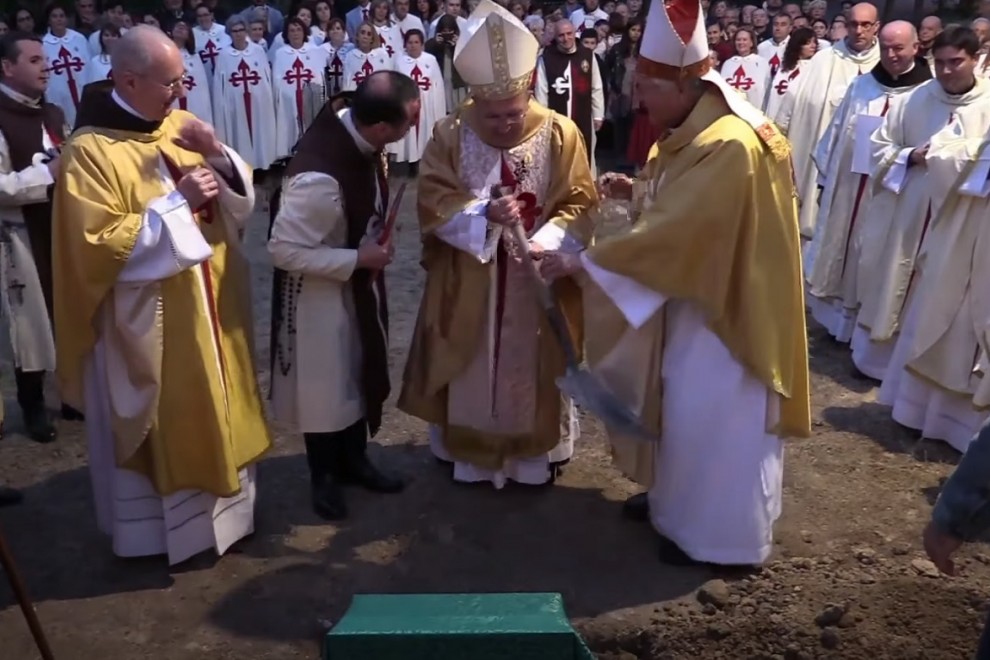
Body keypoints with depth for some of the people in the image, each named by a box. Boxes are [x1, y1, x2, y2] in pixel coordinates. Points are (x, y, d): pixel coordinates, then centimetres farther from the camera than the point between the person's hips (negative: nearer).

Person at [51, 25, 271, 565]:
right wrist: (175, 202, -23)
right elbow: (101, 244, -21)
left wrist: (219, 156, -13)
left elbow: (241, 198, 7)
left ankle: (218, 506, 39)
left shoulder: (179, 125, 3)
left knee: (214, 410, 19)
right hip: (148, 319, -6)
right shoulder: (90, 151, -16)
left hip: (209, 303, 7)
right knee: (163, 424, 8)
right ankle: (163, 527, 27)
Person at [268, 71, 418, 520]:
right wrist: (358, 259, -23)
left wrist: (374, 242, 1)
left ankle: (353, 459, 43)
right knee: (325, 383, 12)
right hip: (320, 292, -8)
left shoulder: (352, 129, -12)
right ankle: (324, 475, 35)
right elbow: (284, 250, -29)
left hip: (358, 281, 8)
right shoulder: (320, 179, -38)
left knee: (359, 370, 22)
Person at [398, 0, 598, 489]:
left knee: (534, 366, 14)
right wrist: (483, 212, -28)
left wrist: (545, 243, -27)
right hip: (468, 280, 1)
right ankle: (468, 450, 34)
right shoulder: (449, 135, -9)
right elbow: (434, 202, -10)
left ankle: (537, 452, 34)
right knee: (472, 369, 13)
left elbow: (579, 203, -9)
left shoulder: (560, 133, -10)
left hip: (537, 280, 0)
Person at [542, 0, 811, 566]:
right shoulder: (693, 130, 3)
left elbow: (674, 231, -30)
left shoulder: (729, 146, -28)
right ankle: (680, 495, 39)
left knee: (713, 415, 2)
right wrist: (636, 191, -2)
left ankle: (720, 534, 19)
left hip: (726, 301, -10)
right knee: (684, 403, 20)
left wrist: (582, 262, -25)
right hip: (698, 289, 10)